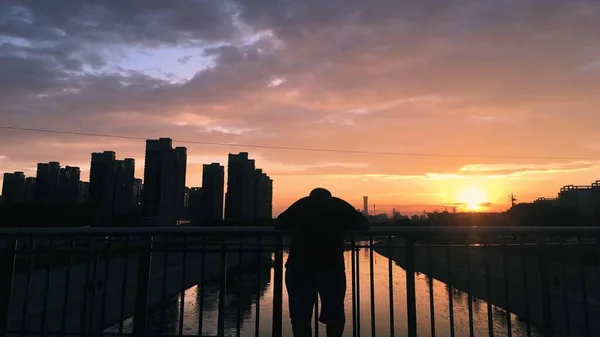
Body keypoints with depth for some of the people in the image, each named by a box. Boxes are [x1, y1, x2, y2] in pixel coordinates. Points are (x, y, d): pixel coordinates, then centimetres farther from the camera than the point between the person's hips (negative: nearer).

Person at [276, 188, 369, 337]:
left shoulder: (300, 204, 21)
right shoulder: (339, 205, 19)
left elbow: (278, 224, 20)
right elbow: (364, 224, 20)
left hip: (298, 265, 1)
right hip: (331, 265, -1)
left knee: (300, 316, 9)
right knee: (335, 315, 13)